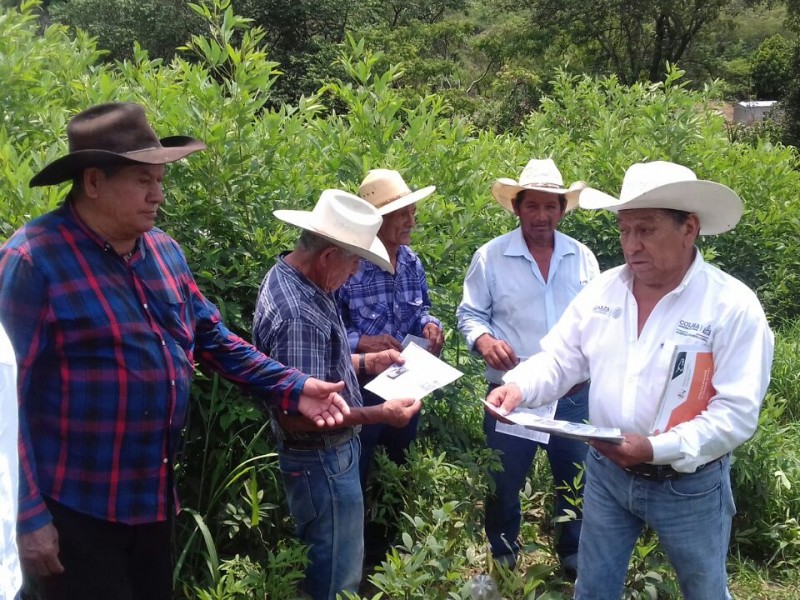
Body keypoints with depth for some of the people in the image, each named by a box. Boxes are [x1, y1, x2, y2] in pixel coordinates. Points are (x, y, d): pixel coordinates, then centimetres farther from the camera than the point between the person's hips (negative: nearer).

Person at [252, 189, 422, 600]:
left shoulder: (291, 277, 2)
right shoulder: (298, 315, -30)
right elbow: (297, 415, -30)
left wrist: (365, 362, 7)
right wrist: (380, 415, -24)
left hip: (327, 453, 10)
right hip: (322, 461, -10)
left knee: (324, 564, 26)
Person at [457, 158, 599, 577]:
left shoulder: (582, 256, 5)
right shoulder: (491, 256, -5)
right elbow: (470, 313, 0)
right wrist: (484, 340, -20)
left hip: (574, 395, 3)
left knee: (576, 480, 17)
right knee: (504, 483, 11)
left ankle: (573, 553, 39)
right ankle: (502, 557, 33)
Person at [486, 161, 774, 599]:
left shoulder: (734, 306, -18)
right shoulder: (602, 290, -3)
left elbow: (736, 413, -22)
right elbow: (560, 360, 3)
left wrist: (656, 449, -33)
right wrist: (519, 387, -19)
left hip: (690, 485, -3)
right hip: (605, 471, 4)